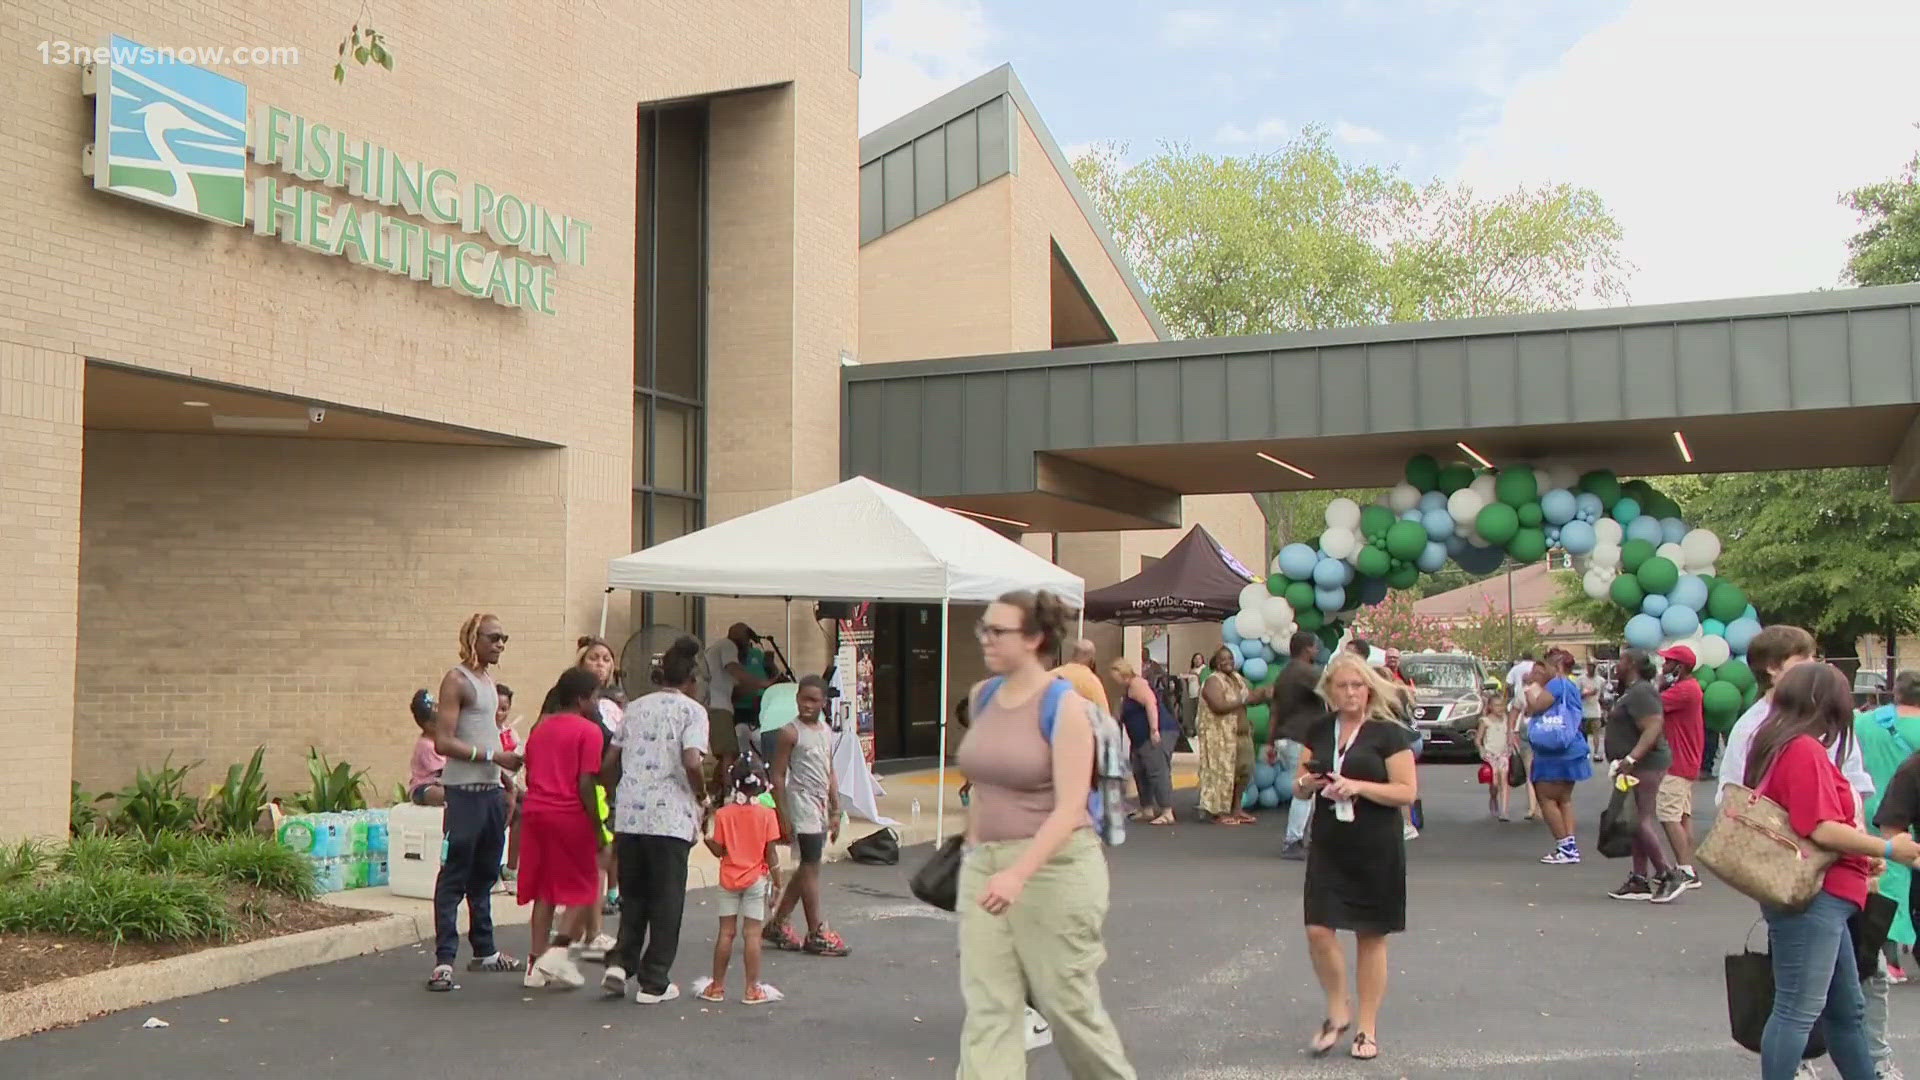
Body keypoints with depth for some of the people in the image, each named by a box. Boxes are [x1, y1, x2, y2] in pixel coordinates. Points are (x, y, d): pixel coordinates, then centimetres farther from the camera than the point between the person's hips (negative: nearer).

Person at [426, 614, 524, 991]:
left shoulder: (488, 681, 17)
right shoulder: (457, 681, -9)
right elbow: (443, 742, -16)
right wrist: (494, 756, -19)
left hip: (491, 790, 9)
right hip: (464, 791, -9)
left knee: (484, 875, 15)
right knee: (453, 877, -7)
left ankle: (484, 951, 24)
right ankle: (444, 959, -6)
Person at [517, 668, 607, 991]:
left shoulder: (539, 728, 13)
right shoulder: (588, 731, -8)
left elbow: (529, 775, 16)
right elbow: (586, 784, -14)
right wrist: (597, 830, -9)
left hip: (535, 812, 6)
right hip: (571, 816, -6)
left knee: (544, 890, 13)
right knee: (583, 890, 7)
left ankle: (537, 964, 13)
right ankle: (557, 952, -7)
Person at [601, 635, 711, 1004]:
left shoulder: (635, 708, 14)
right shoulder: (691, 710, -3)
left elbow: (608, 765, 14)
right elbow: (691, 763, -17)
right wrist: (703, 798, -1)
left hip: (628, 816, 5)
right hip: (670, 817, -5)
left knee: (633, 895, 19)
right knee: (666, 901, 6)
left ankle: (620, 962, 5)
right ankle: (653, 983, 10)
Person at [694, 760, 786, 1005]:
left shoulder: (723, 814, -4)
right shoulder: (767, 814, -7)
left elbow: (719, 850, -4)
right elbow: (771, 853, -7)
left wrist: (706, 835, 13)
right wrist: (777, 883, 1)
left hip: (729, 880, 2)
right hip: (755, 880, -2)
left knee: (726, 933, 9)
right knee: (752, 934, 0)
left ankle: (716, 987, 17)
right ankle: (752, 989, 3)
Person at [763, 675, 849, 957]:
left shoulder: (827, 732, 11)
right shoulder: (791, 732, -9)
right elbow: (778, 777, -10)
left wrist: (835, 812, 13)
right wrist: (783, 817, -13)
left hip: (821, 808, 7)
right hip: (802, 806, -7)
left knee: (806, 868, 11)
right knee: (811, 866, -5)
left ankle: (777, 924, 21)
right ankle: (816, 934, 2)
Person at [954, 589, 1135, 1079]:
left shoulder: (1064, 705, -13)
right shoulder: (982, 697, 7)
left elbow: (1070, 807, -20)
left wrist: (1019, 874, -30)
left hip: (1055, 864, -6)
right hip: (984, 866, 6)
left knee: (1068, 1002, 8)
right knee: (987, 1007, 1)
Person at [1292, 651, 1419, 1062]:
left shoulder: (1388, 733, -5)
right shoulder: (1319, 731, 8)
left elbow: (1407, 792, -10)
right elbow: (1301, 787, 15)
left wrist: (1359, 786, -21)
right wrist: (1306, 783, -8)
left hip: (1376, 850, -3)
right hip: (1327, 847, 3)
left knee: (1371, 937, 6)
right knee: (1318, 931, -5)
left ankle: (1367, 1027, 19)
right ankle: (1337, 1012, 18)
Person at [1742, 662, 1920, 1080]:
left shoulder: (1776, 747, 13)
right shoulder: (1806, 750, -16)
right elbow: (1823, 830, -22)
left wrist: (1864, 854, 12)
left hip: (1821, 899, 10)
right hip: (1813, 898, -10)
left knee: (1847, 1010, 18)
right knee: (1798, 1010, -6)